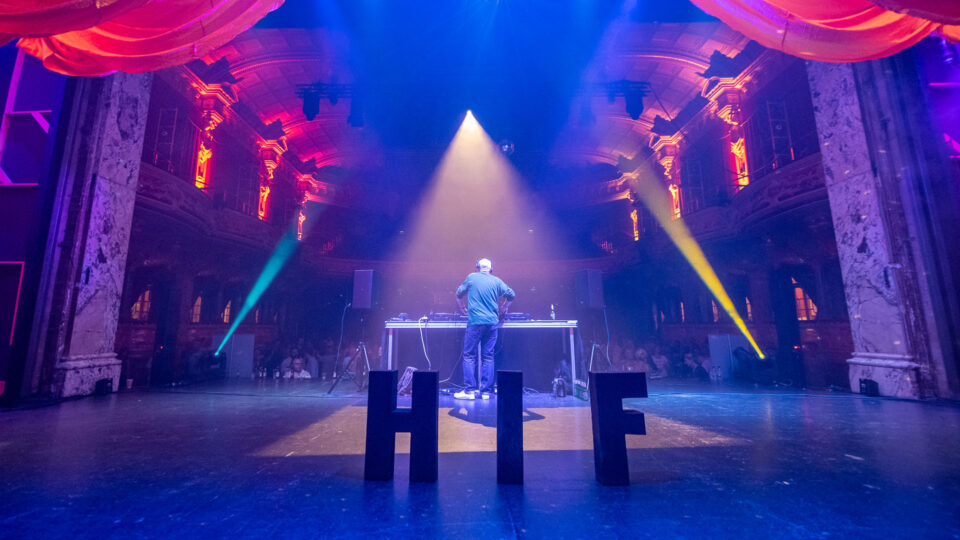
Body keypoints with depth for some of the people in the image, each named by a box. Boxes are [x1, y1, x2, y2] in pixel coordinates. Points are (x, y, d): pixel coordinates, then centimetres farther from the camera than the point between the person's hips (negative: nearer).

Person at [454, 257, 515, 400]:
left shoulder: (471, 277, 7)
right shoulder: (496, 281, 10)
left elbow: (459, 294, 16)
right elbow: (511, 295, 12)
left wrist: (462, 308, 33)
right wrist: (503, 309, 26)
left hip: (475, 321, -3)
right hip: (492, 323, 3)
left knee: (469, 356, 3)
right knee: (488, 357, 7)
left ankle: (469, 390, 1)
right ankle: (485, 391, 9)